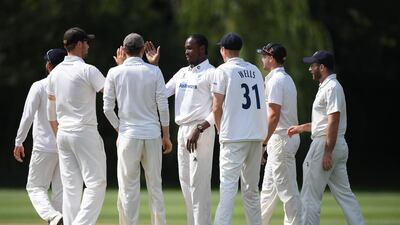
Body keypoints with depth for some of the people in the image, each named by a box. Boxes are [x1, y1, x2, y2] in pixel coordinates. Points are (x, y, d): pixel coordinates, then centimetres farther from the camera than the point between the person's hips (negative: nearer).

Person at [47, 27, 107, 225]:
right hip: (85, 134, -7)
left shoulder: (55, 72, 10)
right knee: (96, 184, -5)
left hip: (63, 134, 7)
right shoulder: (87, 71, -12)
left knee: (70, 187, 8)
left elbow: (51, 108, 18)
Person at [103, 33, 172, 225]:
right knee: (155, 186, 8)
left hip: (128, 135, -1)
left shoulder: (115, 72, -1)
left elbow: (107, 108, -1)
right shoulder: (154, 71, 1)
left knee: (128, 188, 1)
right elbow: (163, 106, -1)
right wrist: (166, 135, 7)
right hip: (153, 134, 1)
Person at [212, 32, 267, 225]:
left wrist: (221, 131, 8)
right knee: (251, 188, 13)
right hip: (257, 136, 6)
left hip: (234, 137, -6)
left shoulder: (224, 70, -3)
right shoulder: (255, 70, 16)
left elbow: (217, 107, -6)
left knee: (228, 185, -11)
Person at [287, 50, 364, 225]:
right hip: (339, 146, 10)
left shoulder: (331, 87, -13)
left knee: (310, 195, -5)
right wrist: (302, 128, 29)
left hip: (325, 144, -10)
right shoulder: (327, 86, 18)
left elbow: (334, 121, -21)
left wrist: (327, 152, -24)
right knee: (343, 192, 8)